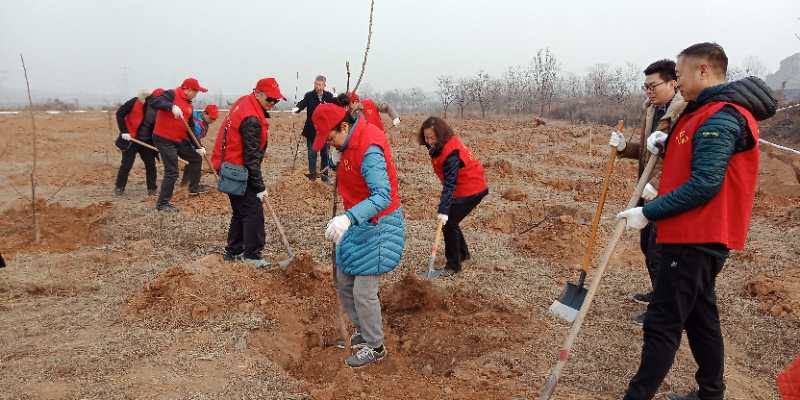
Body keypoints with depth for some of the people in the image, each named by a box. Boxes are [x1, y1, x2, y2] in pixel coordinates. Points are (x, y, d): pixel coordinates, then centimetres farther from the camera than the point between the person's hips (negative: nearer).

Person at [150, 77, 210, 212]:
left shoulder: (188, 105, 11)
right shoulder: (172, 94, -13)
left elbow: (190, 128, 14)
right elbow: (154, 102, -29)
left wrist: (198, 147, 9)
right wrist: (171, 106, -43)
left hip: (179, 140, 9)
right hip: (164, 140, -9)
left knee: (196, 158, 18)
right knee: (172, 172, -9)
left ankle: (194, 187, 38)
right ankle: (162, 204, 2)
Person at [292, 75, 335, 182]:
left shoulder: (329, 96, 1)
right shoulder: (309, 95, -4)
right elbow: (302, 103, -18)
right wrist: (297, 108, -40)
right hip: (312, 130, -1)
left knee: (325, 153, 9)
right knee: (312, 153, 5)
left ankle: (324, 174, 19)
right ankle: (312, 173, 15)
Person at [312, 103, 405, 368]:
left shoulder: (369, 150, -26)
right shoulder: (350, 142, 4)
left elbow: (382, 196, -35)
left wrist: (348, 217, -47)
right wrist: (338, 161, -8)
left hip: (376, 226, -10)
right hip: (357, 224, 10)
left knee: (364, 292, -2)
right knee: (343, 284, 17)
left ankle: (375, 347, 18)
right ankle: (362, 330, 37)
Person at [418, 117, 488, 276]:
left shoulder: (451, 153, -28)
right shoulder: (441, 146, 0)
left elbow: (450, 184, -32)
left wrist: (443, 210, -35)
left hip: (471, 191, -9)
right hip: (462, 189, 9)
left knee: (448, 223, -9)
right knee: (451, 221, 16)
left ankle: (453, 265, 2)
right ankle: (463, 253, 36)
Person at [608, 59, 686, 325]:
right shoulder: (652, 110, 11)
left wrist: (657, 186, -29)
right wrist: (624, 147, 3)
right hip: (649, 192, 9)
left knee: (657, 252, -1)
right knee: (647, 245, 21)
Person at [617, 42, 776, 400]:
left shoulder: (720, 118, -19)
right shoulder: (709, 113, 15)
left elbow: (703, 185, -25)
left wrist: (648, 213, -21)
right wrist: (667, 145, 5)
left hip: (695, 239, -11)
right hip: (699, 236, 11)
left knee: (662, 324, -7)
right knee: (699, 316, 18)